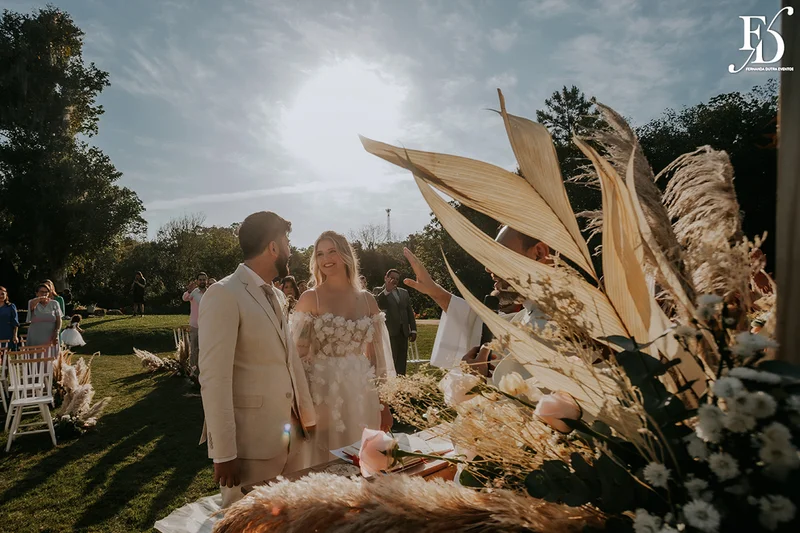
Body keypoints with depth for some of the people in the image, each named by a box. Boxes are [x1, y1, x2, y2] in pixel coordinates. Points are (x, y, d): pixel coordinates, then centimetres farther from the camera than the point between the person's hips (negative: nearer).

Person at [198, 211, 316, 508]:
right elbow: (214, 379, -18)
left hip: (291, 437, 7)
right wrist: (224, 453, -18)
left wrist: (307, 417, 12)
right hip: (250, 443, -7)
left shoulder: (276, 296, 12)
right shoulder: (223, 295, -14)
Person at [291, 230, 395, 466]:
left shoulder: (367, 299, 6)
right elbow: (298, 353, -5)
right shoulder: (310, 298, -3)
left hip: (361, 394, 3)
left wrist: (383, 403, 9)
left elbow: (376, 355, 9)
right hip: (323, 392, -3)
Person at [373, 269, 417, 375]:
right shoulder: (379, 291, 4)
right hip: (389, 332, -5)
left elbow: (410, 311, 17)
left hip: (403, 332, 5)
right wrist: (387, 290, -22)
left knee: (401, 363, 6)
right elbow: (377, 303, -16)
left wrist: (413, 330, 11)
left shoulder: (404, 292, 18)